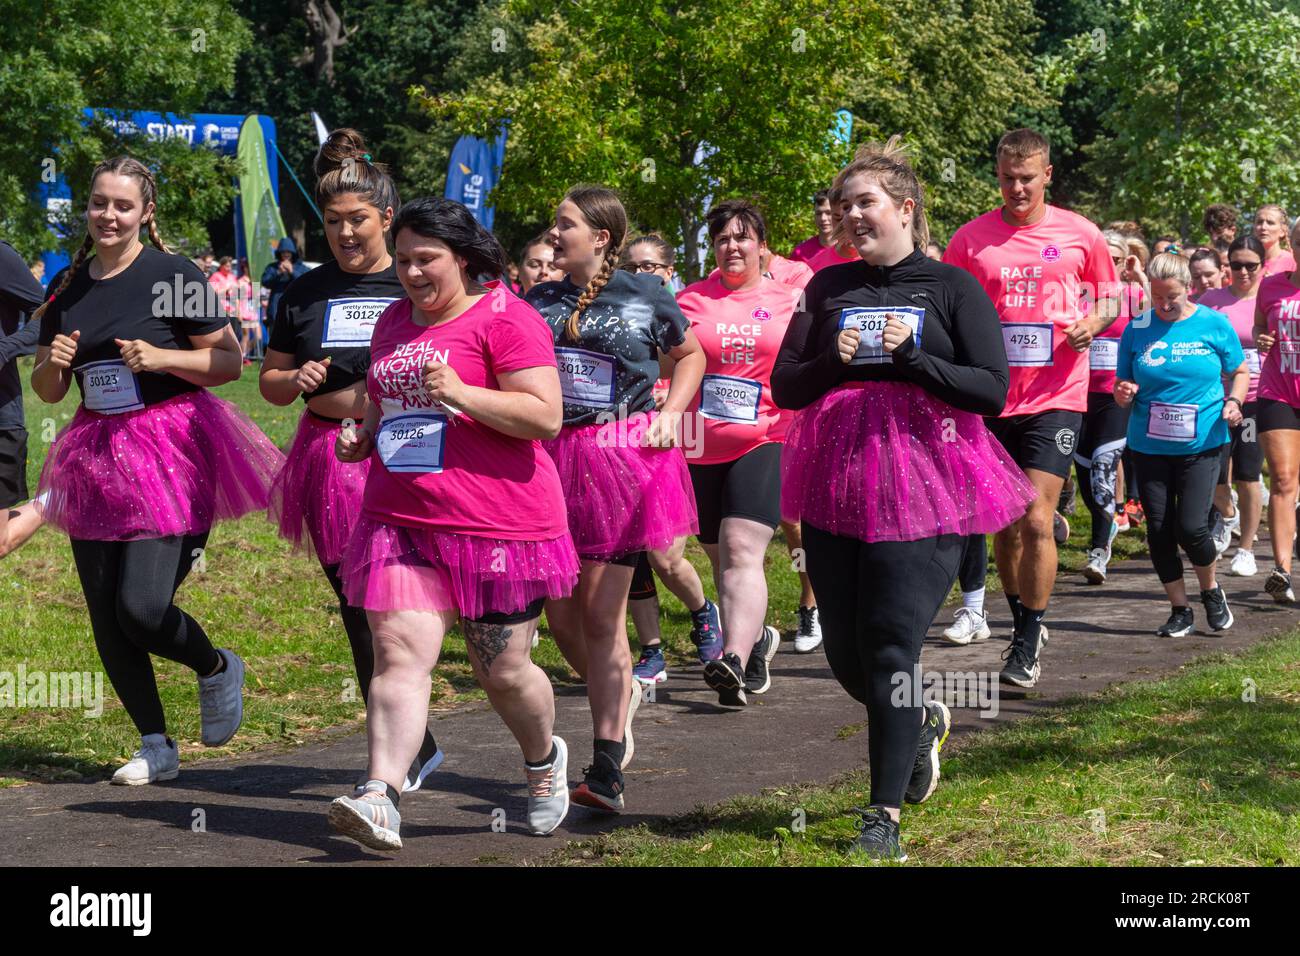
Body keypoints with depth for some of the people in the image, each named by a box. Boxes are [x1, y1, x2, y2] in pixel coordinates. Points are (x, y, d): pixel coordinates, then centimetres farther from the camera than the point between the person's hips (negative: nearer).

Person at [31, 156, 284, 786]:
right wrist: (52, 363, -6)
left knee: (142, 608, -15)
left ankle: (217, 668, 18)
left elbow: (230, 362, -5)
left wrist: (160, 357, -19)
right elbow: (48, 392, 16)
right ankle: (155, 747, 20)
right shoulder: (66, 288, 9)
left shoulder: (172, 276, -6)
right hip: (96, 459, 6)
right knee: (106, 621, 5)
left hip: (171, 454, -6)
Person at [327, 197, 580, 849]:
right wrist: (362, 436, 10)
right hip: (400, 522, 5)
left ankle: (544, 760, 36)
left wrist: (460, 392, -22)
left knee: (502, 672, 6)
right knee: (399, 653, -12)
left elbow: (546, 416, -13)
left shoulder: (505, 319, -7)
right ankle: (381, 800, -21)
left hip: (498, 525, -5)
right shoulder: (393, 320, 16)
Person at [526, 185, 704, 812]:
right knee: (560, 613, 5)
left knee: (602, 613, -5)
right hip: (553, 457, 4)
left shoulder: (646, 294, 1)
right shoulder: (539, 301, 8)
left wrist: (671, 413, 2)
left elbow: (690, 354, 15)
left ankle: (606, 769, -1)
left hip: (624, 455, -4)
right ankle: (618, 699, 34)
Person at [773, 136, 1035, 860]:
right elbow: (785, 388, 11)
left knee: (892, 644, -9)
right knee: (845, 653, 8)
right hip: (836, 481, 4)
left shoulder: (953, 286, 2)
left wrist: (912, 356, -16)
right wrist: (832, 362, -9)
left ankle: (886, 814, 0)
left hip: (921, 484, -4)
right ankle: (923, 721, 39)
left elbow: (993, 392, -5)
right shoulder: (829, 286, 12)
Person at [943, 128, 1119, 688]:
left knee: (1035, 520, -11)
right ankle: (1025, 622, 31)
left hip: (1056, 396, -2)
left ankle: (1027, 646, 0)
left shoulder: (1079, 234, 2)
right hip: (993, 397, 2)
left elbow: (1109, 296, 14)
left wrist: (1094, 322, -7)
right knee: (1005, 526, 11)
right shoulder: (971, 239, 3)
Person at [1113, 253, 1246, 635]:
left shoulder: (1214, 324, -1)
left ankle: (1211, 591, 19)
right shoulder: (1137, 328, 2)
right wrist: (1123, 394, -15)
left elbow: (1241, 372, 9)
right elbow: (1122, 390, 8)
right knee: (1159, 531, 2)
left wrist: (1233, 401, -10)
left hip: (1201, 444, -2)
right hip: (1149, 446, 2)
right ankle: (1180, 610, 18)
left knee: (1191, 528, -10)